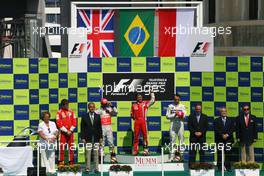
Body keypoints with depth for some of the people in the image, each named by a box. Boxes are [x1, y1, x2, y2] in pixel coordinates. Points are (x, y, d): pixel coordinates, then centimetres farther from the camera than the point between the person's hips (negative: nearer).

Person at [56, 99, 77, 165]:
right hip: (63, 132, -4)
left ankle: (71, 162, 12)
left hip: (70, 132, 4)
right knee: (62, 147, -7)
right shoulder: (59, 112, -3)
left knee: (71, 147, 5)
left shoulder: (71, 112, 10)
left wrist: (71, 131, -4)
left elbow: (74, 122, 9)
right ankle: (61, 162, -4)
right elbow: (59, 123, -8)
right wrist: (66, 131, -11)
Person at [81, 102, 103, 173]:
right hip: (88, 138, -1)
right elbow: (82, 128, 2)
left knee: (96, 154, 3)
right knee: (88, 153, -2)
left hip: (96, 138, 1)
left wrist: (101, 137, 3)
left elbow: (100, 127, 9)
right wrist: (83, 138, -5)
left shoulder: (97, 116, 8)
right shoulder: (84, 117, 3)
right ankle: (88, 168, 2)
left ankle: (96, 168, 7)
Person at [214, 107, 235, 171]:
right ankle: (220, 167, 0)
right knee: (220, 154, -2)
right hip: (219, 140, -1)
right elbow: (216, 130, -2)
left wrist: (227, 135, -10)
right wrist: (222, 135, -13)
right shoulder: (216, 120, 9)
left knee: (228, 154, -3)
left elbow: (232, 129, 4)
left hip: (228, 139, 1)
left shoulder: (230, 120, 14)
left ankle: (228, 167, 0)